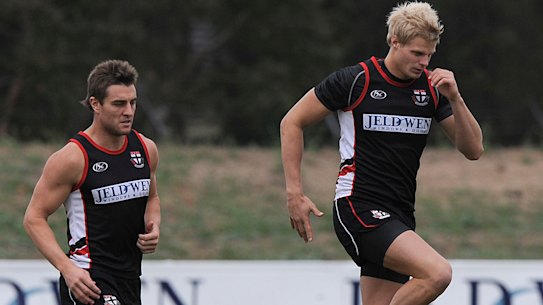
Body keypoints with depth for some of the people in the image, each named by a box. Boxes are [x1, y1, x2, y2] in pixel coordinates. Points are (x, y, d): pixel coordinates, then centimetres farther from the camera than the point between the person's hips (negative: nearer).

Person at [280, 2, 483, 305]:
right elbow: (292, 123, 1)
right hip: (359, 209, -7)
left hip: (399, 217, 7)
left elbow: (473, 149, 5)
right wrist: (295, 193, -5)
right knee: (437, 273, -25)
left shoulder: (431, 87, 7)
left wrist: (455, 98, -10)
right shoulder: (355, 81, -7)